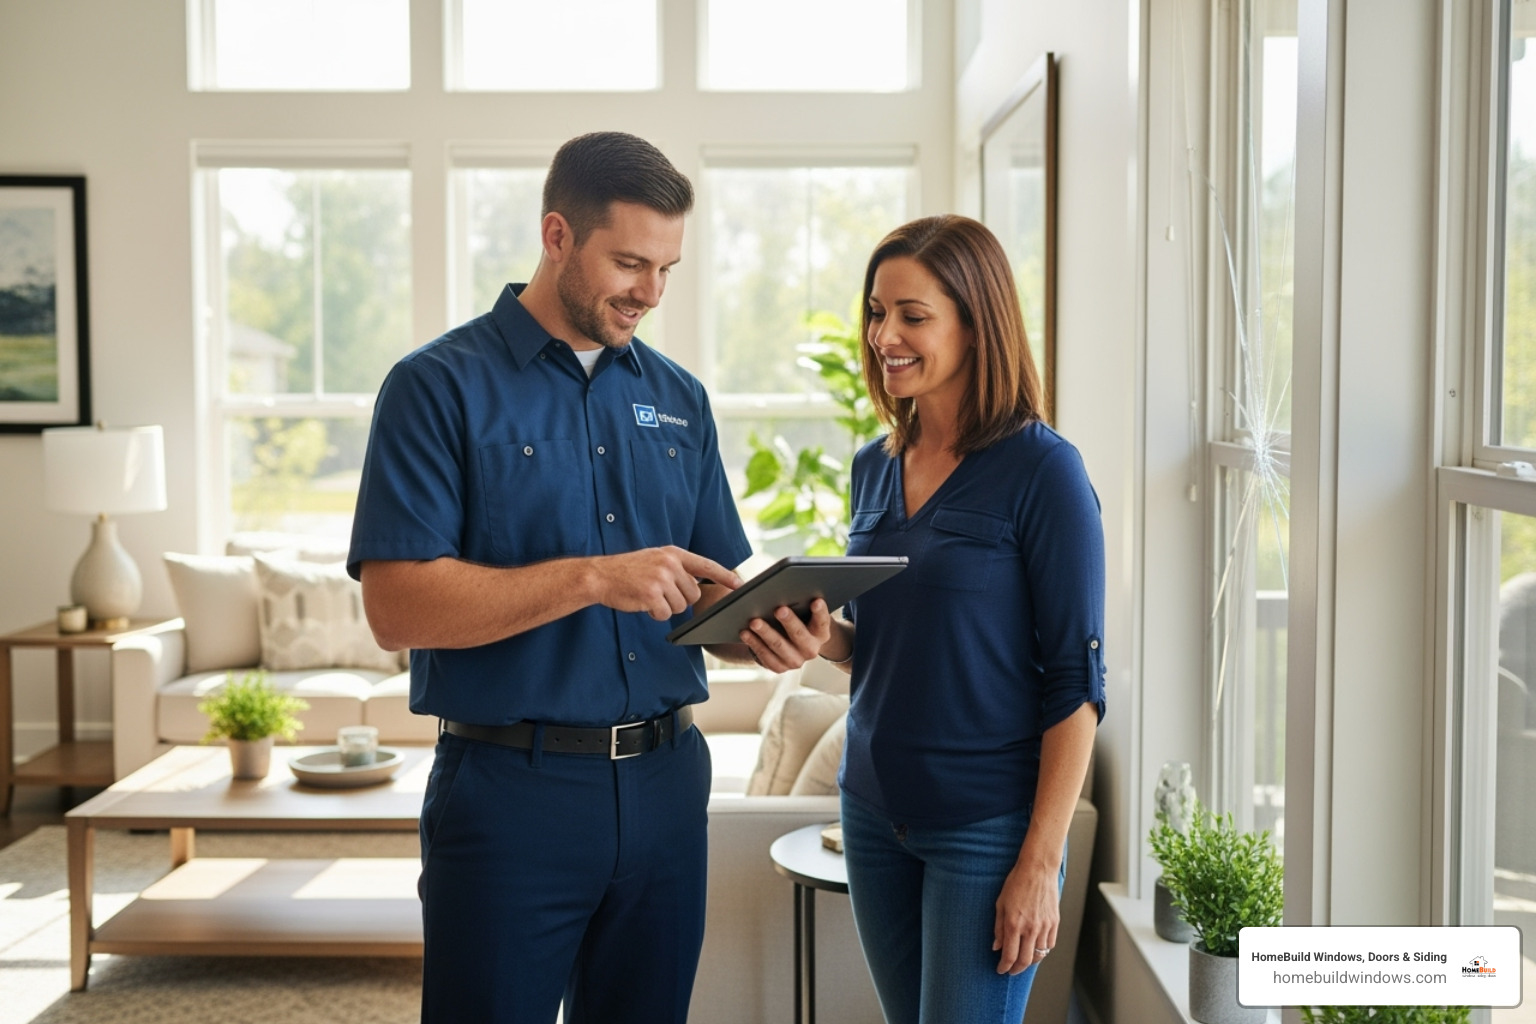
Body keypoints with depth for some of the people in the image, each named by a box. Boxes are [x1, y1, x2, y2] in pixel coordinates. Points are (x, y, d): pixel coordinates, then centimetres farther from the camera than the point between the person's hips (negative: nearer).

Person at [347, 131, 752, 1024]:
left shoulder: (678, 398, 10)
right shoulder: (441, 387, -6)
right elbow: (397, 605, -16)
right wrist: (592, 578, -23)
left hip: (664, 783, 5)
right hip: (510, 791, -5)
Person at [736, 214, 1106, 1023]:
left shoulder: (1041, 470, -13)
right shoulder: (875, 467, 7)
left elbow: (1075, 682, -13)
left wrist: (1040, 862, -15)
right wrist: (823, 640, -5)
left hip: (986, 825, -6)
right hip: (874, 807, 6)